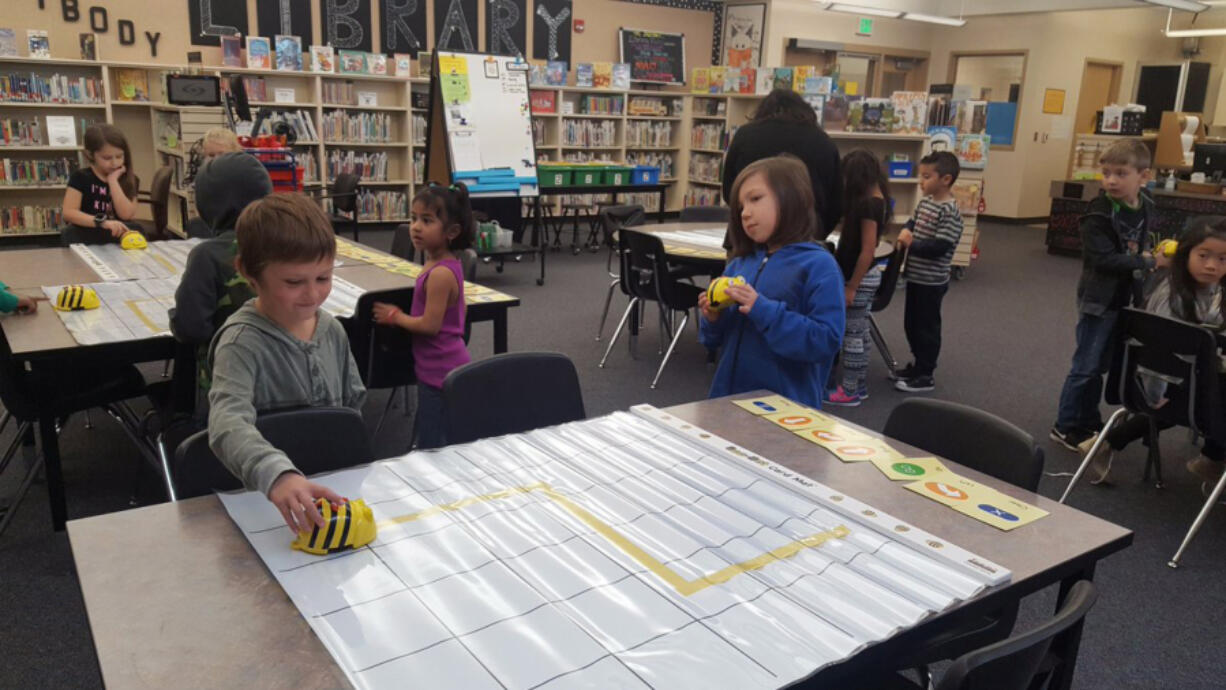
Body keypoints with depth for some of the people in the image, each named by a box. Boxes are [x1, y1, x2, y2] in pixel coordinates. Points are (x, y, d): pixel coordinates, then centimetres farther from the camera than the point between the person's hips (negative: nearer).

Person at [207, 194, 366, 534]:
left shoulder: (332, 330, 3)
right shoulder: (243, 343, -14)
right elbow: (228, 423, -31)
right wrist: (276, 475, -48)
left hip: (334, 488, 3)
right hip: (266, 501, -3)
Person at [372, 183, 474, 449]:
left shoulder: (440, 273, -23)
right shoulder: (449, 265, 5)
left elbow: (430, 325, -24)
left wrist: (395, 317, -8)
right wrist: (402, 314, 15)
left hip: (439, 373, -10)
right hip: (446, 367, 10)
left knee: (431, 450, -1)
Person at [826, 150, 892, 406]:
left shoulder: (868, 204, -21)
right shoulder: (877, 200, 9)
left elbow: (867, 251, -23)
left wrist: (851, 287, -20)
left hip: (861, 278, -10)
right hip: (865, 276, 10)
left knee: (851, 333, -3)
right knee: (860, 331, 15)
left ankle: (850, 391, 5)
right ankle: (859, 385, 24)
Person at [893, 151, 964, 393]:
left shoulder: (950, 212, -21)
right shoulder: (925, 202, 6)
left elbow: (940, 247, -25)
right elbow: (913, 221, 19)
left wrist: (911, 244, -18)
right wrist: (906, 230, -4)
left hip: (932, 281, -9)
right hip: (916, 276, 9)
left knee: (926, 327, 2)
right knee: (911, 324, 18)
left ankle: (925, 376, 13)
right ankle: (918, 365, 32)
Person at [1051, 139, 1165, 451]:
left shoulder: (1146, 209, 4)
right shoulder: (1098, 215, -19)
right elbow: (1104, 258, -25)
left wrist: (1151, 253, 0)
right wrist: (1150, 263, -23)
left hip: (1124, 299, 7)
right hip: (1098, 299, -6)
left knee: (1100, 365, 16)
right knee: (1086, 366, -1)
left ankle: (1088, 421, 29)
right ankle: (1064, 427, 11)